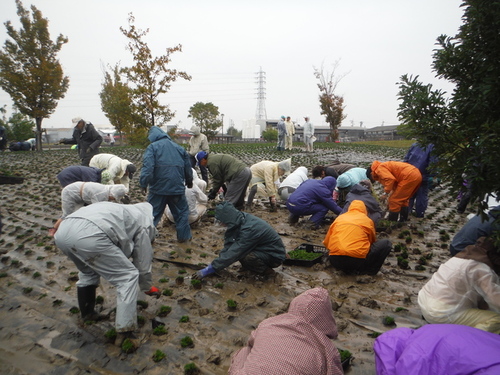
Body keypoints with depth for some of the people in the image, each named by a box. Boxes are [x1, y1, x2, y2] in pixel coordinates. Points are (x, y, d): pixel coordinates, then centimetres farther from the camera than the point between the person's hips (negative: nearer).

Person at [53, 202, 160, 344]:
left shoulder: (126, 212, 38)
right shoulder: (143, 224, 17)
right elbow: (143, 262, 22)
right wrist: (148, 287, 41)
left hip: (62, 231, 9)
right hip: (89, 235, -9)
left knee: (88, 272, 36)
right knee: (129, 276, 7)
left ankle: (87, 314, 48)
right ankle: (124, 334, 6)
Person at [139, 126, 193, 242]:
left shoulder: (152, 147, -2)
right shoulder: (179, 148, 13)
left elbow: (147, 167, -17)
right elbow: (188, 167, 18)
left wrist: (143, 183, -14)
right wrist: (189, 181, 31)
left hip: (158, 188, -3)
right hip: (177, 188, 3)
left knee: (152, 213, 9)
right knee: (182, 212, 16)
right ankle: (184, 236, 19)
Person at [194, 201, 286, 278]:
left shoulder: (249, 230, -33)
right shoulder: (242, 218, -9)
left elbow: (233, 254, -30)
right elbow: (228, 243, -2)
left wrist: (209, 269, -24)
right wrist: (219, 260, -10)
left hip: (275, 256, -8)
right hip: (264, 247, 8)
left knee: (241, 255, -30)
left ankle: (264, 269, -4)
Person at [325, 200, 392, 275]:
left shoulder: (339, 218, 18)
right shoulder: (367, 220, 13)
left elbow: (326, 243, 22)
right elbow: (373, 241, 29)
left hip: (335, 261, 4)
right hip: (358, 260, -3)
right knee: (386, 243, 15)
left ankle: (347, 269, 11)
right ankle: (365, 271, 5)